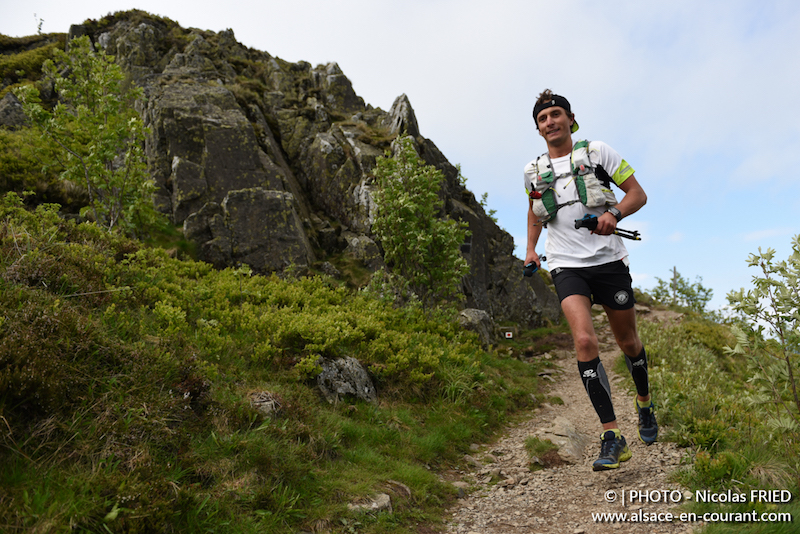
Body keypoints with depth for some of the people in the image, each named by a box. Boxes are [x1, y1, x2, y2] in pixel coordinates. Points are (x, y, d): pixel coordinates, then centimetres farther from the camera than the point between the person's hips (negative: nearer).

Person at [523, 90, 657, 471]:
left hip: (608, 260, 0)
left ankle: (645, 403, 42)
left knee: (628, 342, 11)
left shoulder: (598, 153, 1)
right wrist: (531, 248, 16)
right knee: (585, 341, -20)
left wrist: (613, 214, -19)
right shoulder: (533, 171, 9)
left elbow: (638, 193, 1)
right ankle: (612, 439, -14)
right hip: (566, 266, 1)